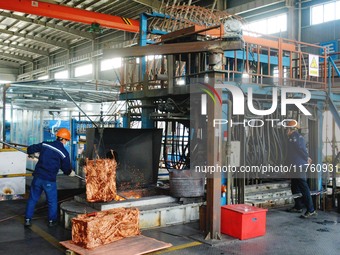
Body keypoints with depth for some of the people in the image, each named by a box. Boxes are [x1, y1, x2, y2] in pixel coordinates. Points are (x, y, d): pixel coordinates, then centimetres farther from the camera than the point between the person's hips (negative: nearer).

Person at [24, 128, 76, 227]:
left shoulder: (45, 144, 1)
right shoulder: (64, 152, -8)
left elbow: (30, 149, 11)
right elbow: (66, 169, -1)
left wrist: (31, 154, 34)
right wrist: (71, 173, 21)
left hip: (37, 177, 4)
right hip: (49, 180, -3)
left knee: (32, 199, 16)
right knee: (52, 201, 14)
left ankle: (27, 219, 20)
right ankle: (52, 221, 22)